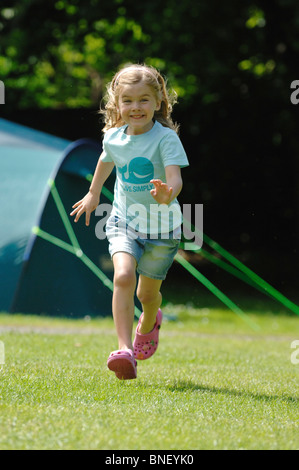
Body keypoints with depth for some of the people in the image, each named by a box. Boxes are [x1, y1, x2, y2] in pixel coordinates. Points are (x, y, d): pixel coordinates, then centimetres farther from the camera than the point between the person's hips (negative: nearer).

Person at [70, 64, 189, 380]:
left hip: (161, 226, -2)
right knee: (123, 276, -23)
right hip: (124, 222, 2)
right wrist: (93, 193, 34)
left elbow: (175, 178, -29)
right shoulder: (113, 137, -3)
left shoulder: (166, 138, -18)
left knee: (147, 292, 10)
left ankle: (148, 323, 48)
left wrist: (167, 194, -51)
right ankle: (125, 351, -25)